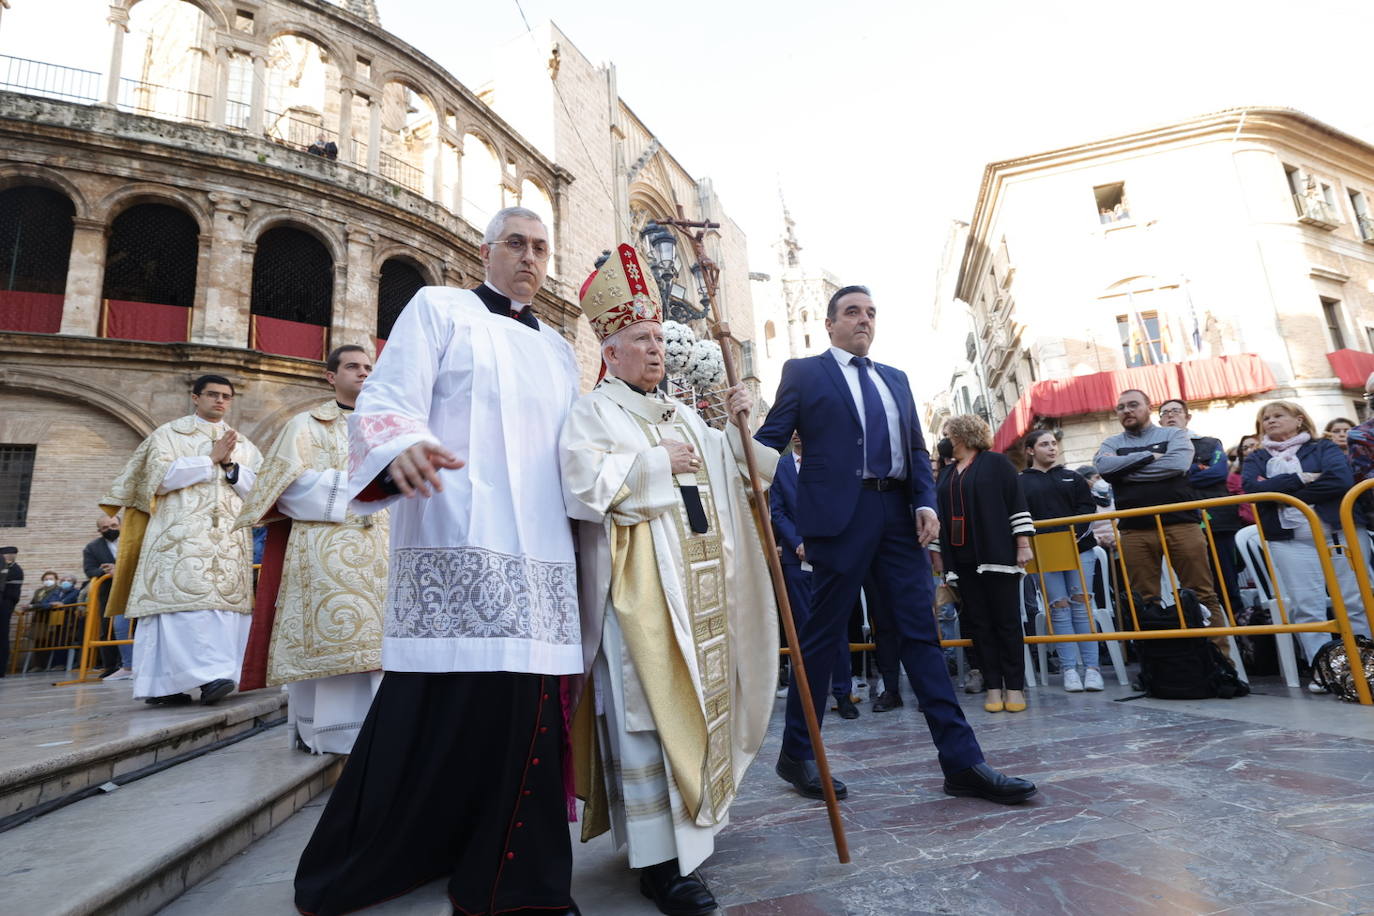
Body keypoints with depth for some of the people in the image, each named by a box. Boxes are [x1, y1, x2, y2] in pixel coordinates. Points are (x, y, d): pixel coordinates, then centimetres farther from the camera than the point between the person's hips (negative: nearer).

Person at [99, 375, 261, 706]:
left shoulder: (242, 443, 19)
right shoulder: (169, 434, 11)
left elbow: (257, 488, 10)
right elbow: (161, 478, -4)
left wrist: (229, 465, -6)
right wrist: (211, 459, -5)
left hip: (229, 537, 3)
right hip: (180, 535, -3)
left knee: (224, 602, -6)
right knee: (183, 599, -16)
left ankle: (211, 677, -6)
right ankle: (164, 684, -17)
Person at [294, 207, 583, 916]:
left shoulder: (558, 350, 23)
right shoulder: (437, 308, 9)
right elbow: (387, 400, -4)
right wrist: (401, 448, -25)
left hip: (543, 556, 5)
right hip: (455, 543, -5)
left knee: (528, 712, 3)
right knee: (436, 713, -6)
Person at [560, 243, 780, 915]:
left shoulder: (684, 414, 21)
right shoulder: (592, 411, -1)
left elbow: (726, 474, 25)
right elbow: (582, 482, -18)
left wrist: (737, 425, 10)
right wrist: (657, 462, -13)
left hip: (702, 581, 8)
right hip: (639, 582, -7)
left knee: (701, 696, 14)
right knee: (648, 709, -6)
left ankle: (693, 816, 32)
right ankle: (660, 859, 3)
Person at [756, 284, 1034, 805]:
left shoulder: (895, 379, 21)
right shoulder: (803, 373, 6)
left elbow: (917, 450, 18)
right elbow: (770, 441, 0)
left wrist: (926, 503, 3)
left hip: (897, 514, 5)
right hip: (840, 514, -5)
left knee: (921, 632, 5)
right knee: (823, 634, 2)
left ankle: (962, 762, 11)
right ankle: (797, 755, 17)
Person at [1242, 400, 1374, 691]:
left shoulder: (1323, 447, 10)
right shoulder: (1256, 459, 13)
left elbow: (1341, 479, -10)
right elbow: (1253, 489, -6)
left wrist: (1284, 494, -11)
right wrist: (1300, 479, -10)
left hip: (1339, 530, 0)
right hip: (1289, 539, 0)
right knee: (1306, 607, -4)